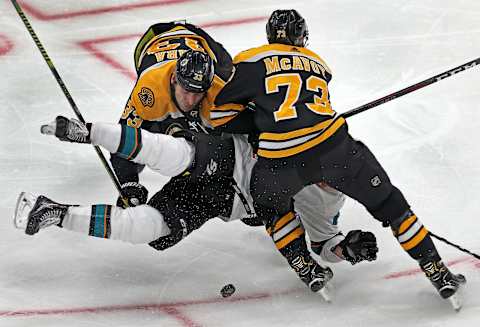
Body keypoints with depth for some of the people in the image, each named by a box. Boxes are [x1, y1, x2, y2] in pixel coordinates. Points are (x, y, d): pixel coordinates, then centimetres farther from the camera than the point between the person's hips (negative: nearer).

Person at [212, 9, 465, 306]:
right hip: (332, 146, 2)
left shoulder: (252, 61, 12)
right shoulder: (317, 63, 27)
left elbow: (220, 110, 8)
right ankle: (437, 272, 17)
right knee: (388, 203, 17)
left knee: (271, 204, 31)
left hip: (283, 164, -2)